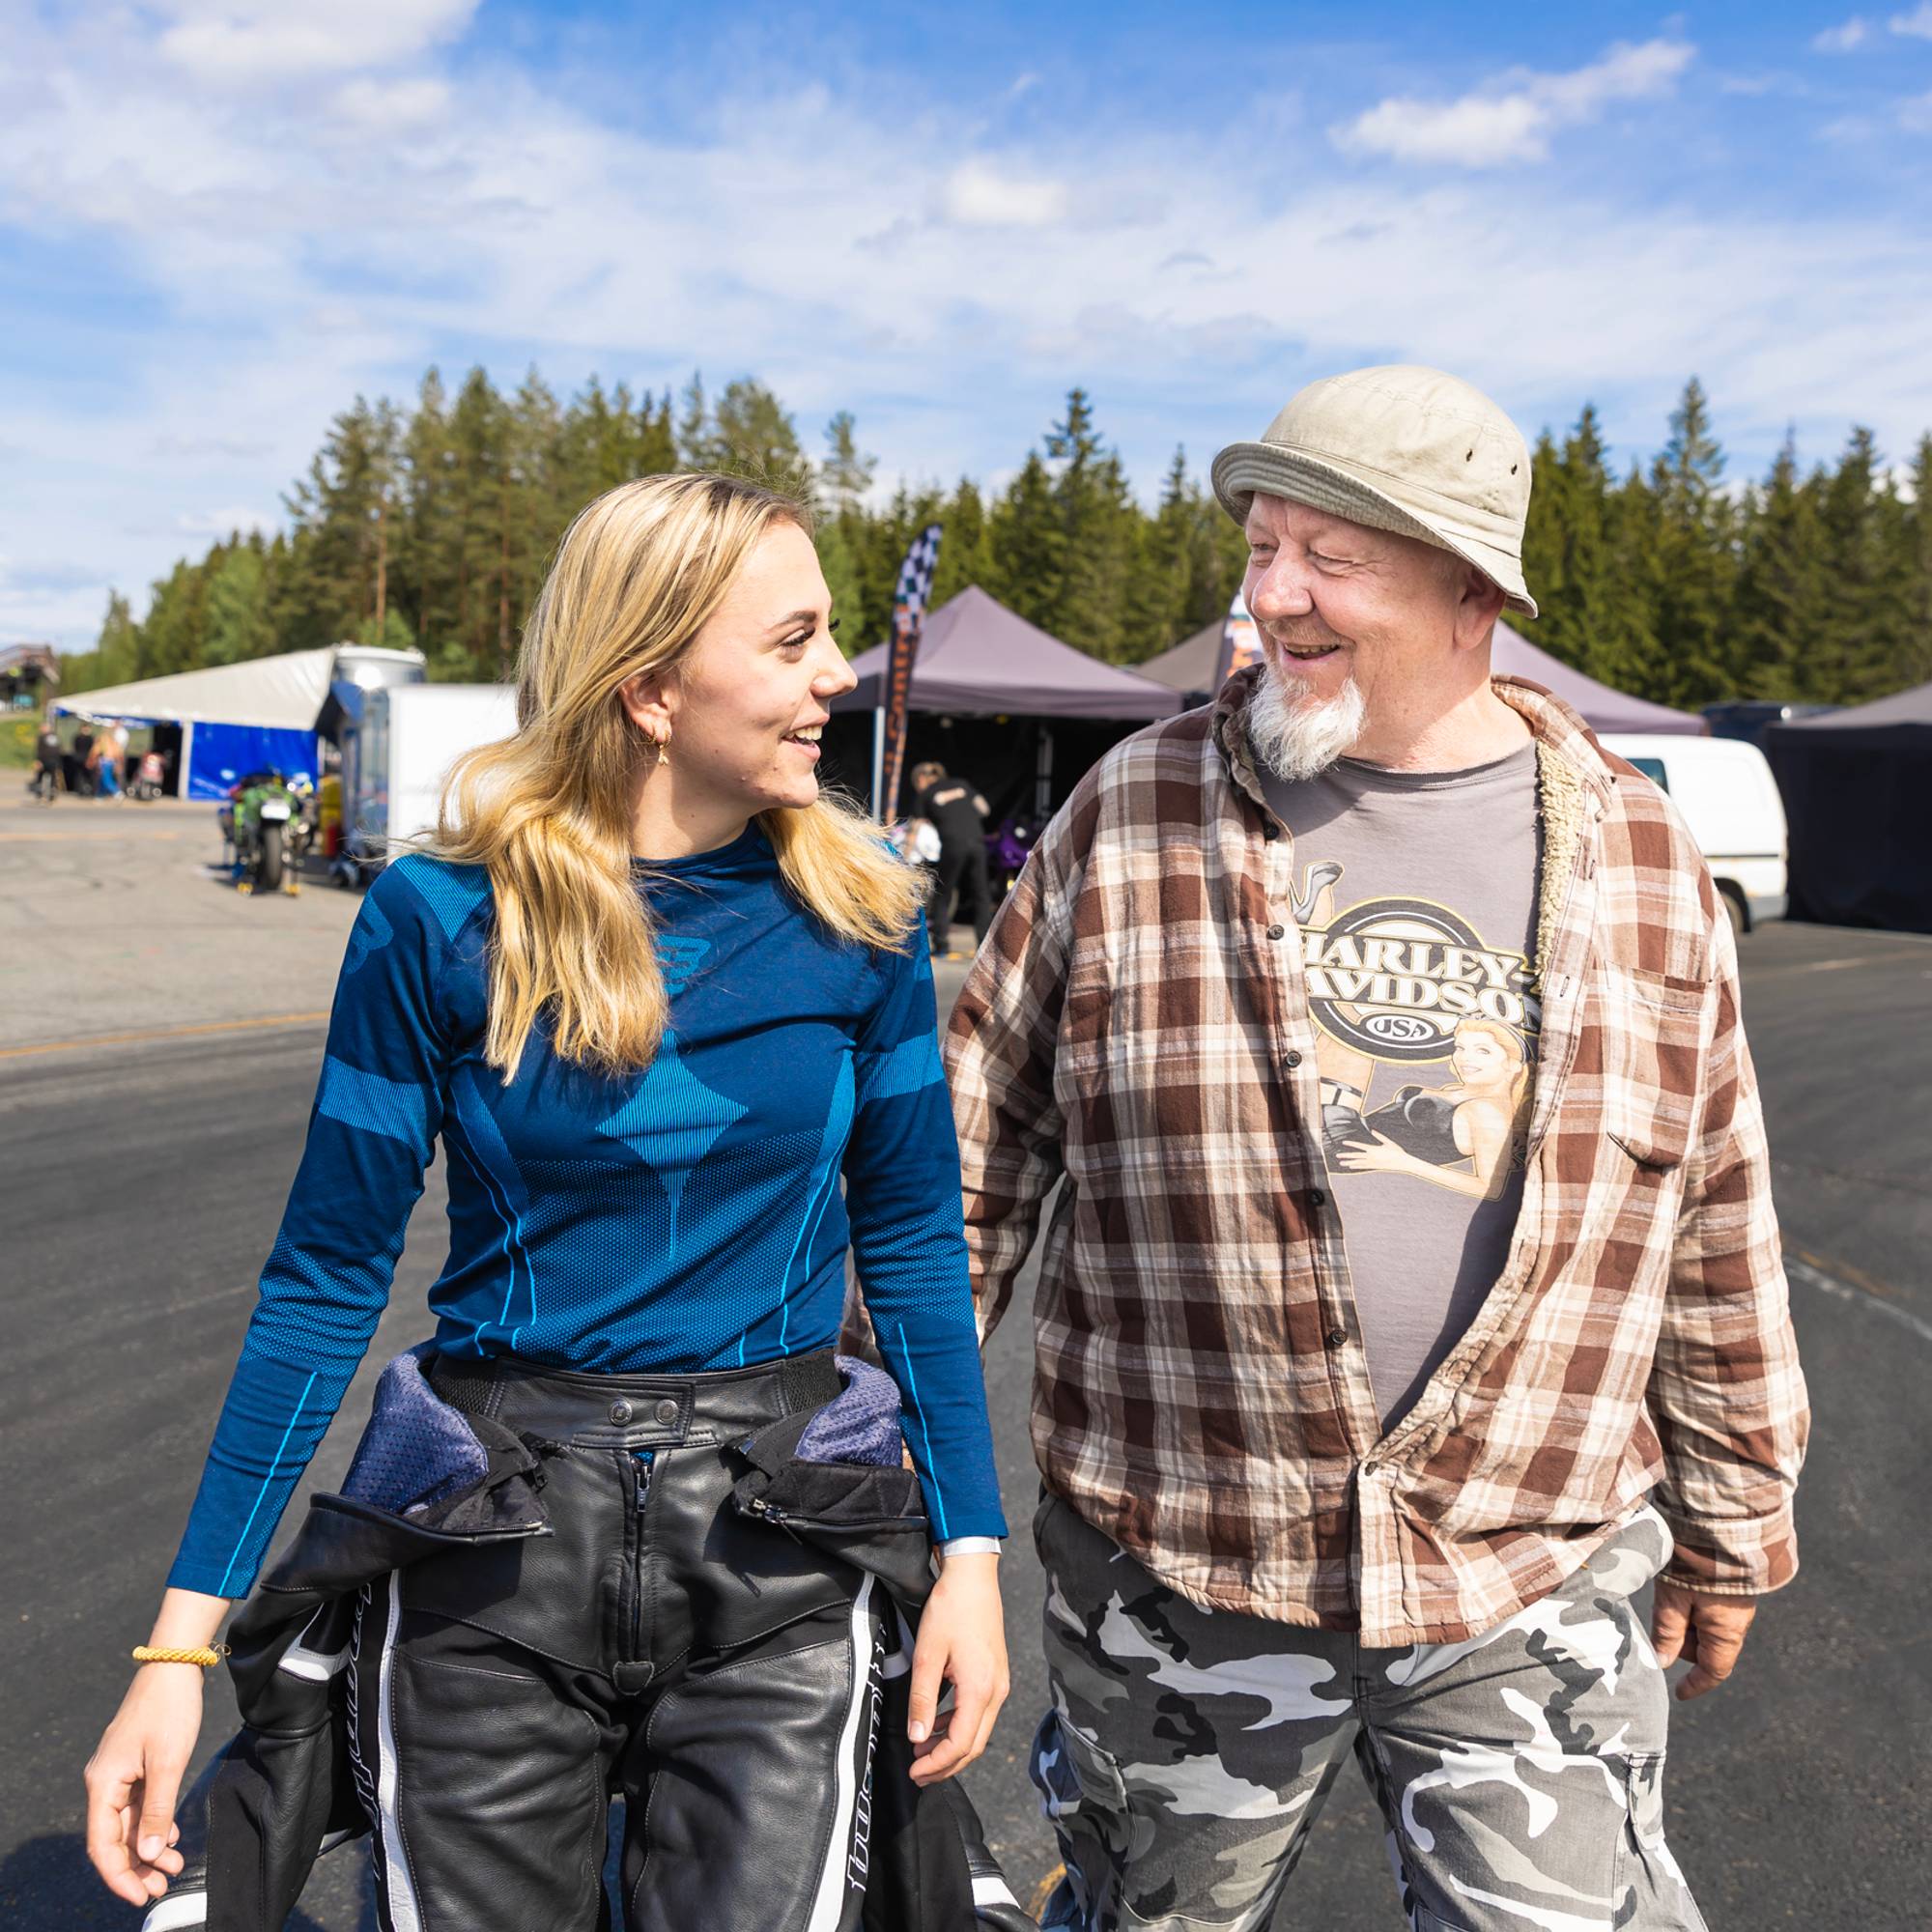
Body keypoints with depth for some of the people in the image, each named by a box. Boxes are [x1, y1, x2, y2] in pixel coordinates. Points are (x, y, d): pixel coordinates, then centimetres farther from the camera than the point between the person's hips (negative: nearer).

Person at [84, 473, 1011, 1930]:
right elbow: (329, 1275, -4)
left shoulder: (857, 910, -3)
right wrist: (185, 1638, -5)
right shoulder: (444, 919, -9)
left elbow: (911, 1236, 5)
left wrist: (972, 1546, 1)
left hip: (776, 1544, 1)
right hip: (495, 1543, 0)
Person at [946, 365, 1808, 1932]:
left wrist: (1731, 1528, 12)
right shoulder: (1134, 814, -3)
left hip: (1534, 1583, 1)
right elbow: (980, 1141, 1)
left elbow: (1715, 1229, 8)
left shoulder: (1635, 852, 1)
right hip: (1174, 1569, 0)